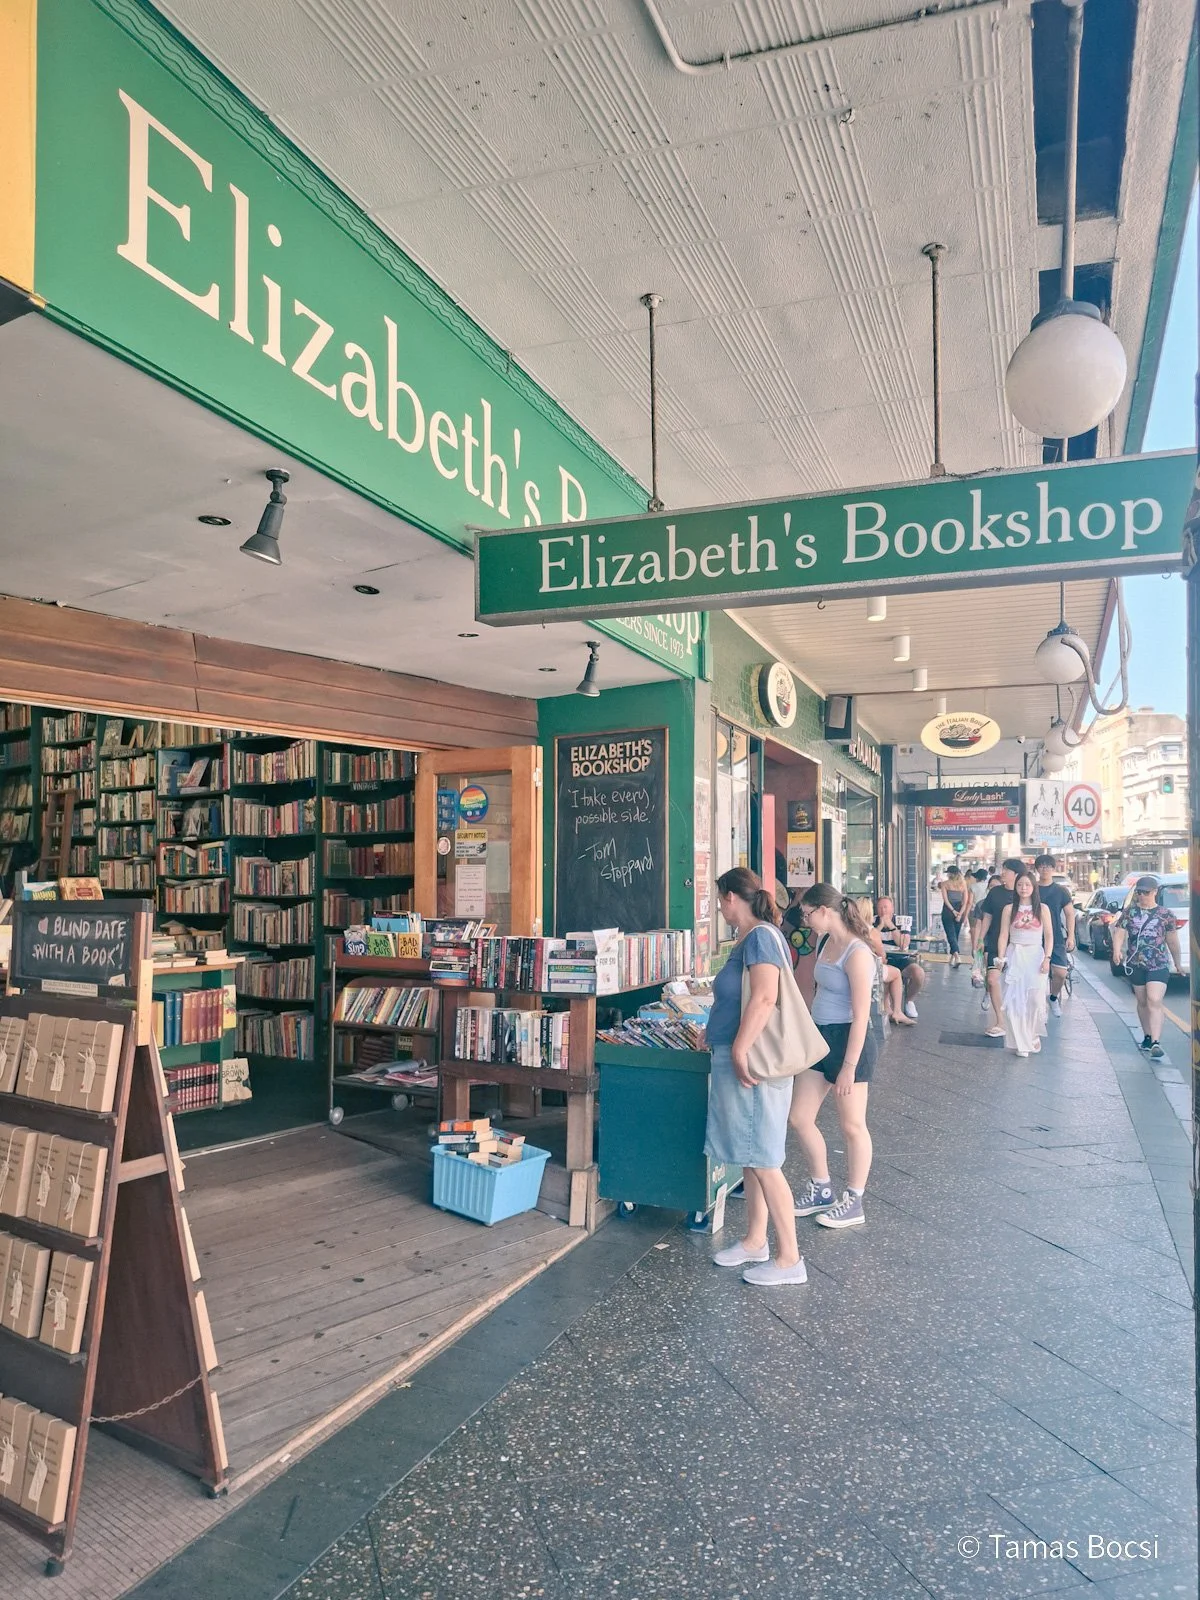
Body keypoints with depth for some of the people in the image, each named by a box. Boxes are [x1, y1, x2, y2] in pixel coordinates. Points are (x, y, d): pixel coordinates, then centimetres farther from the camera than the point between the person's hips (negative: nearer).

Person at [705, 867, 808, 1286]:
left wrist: (740, 1049, -26)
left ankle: (789, 1259, 6)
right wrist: (717, 1035, 34)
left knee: (762, 1161, -3)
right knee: (750, 1157, 17)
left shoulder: (760, 936, -17)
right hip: (736, 1062, 10)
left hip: (751, 1064, -10)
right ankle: (755, 1242, 29)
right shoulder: (750, 938, 13)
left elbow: (764, 997, -28)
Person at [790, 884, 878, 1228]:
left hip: (848, 1040, -9)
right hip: (820, 1037, 9)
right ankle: (822, 1190, 30)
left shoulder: (857, 953, -20)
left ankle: (853, 1203, 23)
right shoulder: (825, 943, 7)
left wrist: (848, 1067, -21)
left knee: (851, 1126, 7)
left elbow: (861, 1016, -21)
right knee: (799, 1118, 12)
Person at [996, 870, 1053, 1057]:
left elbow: (1049, 936, 2)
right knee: (1014, 1001, -4)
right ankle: (1021, 1043, 5)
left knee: (1036, 999, -7)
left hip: (1036, 956, 0)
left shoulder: (1042, 909, 3)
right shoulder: (1009, 909, 4)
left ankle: (1033, 1036, 16)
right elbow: (1003, 936, 3)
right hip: (1014, 957, 0)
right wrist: (1001, 959, -4)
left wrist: (1047, 958, -7)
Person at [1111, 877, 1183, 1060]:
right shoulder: (1129, 911, 5)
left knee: (1155, 1002, -15)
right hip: (1135, 965, 3)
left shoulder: (1166, 914, 1)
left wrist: (1177, 963, 17)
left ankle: (1156, 1043, -19)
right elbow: (1119, 932, -1)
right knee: (1142, 1002, 13)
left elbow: (1172, 941, 9)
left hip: (1158, 965, -3)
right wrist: (1117, 950, -20)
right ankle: (1147, 1037, 27)